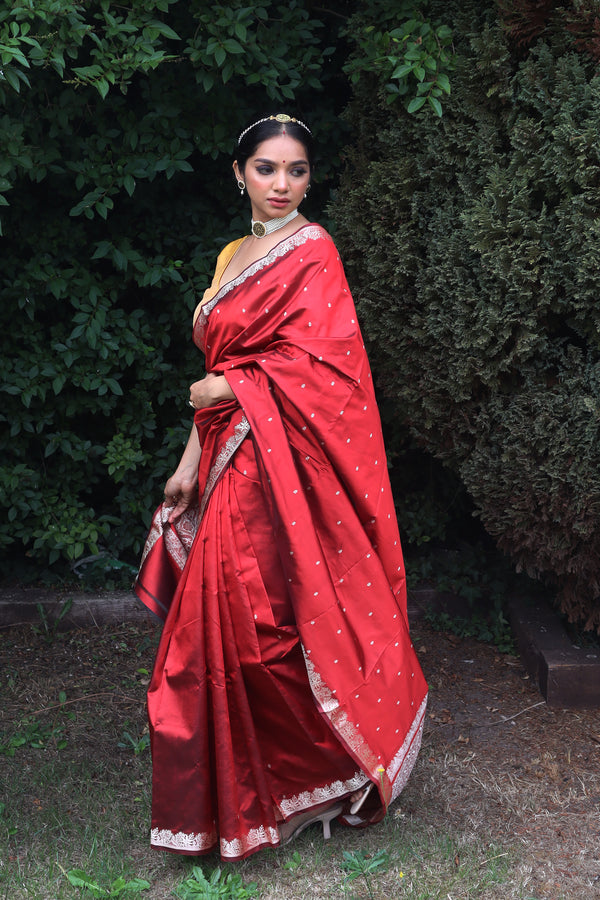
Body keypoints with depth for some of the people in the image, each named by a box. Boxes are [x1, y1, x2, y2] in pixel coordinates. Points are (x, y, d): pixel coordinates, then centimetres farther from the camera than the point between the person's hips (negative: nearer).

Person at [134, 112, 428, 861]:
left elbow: (311, 365, -15)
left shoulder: (311, 251, -6)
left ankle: (307, 781, 14)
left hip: (286, 463, -7)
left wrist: (226, 390, -6)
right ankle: (244, 788, 22)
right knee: (229, 617, 9)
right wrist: (191, 462, 10)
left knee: (268, 618, -4)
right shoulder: (232, 257, 16)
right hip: (235, 462, 7)